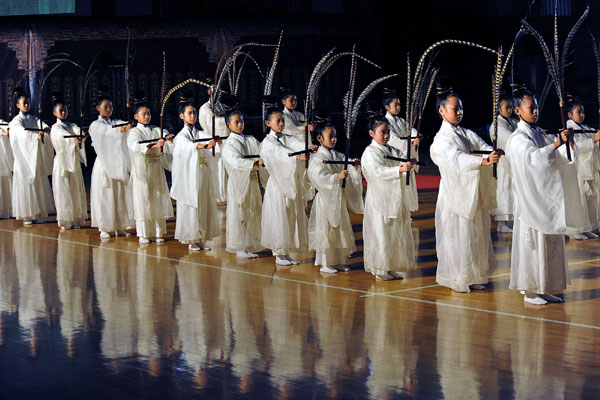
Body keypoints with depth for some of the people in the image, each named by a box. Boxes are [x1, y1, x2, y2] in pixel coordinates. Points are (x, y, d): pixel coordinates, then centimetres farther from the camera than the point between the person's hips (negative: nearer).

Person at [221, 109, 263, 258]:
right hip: (238, 183, -6)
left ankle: (249, 246, 15)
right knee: (238, 214, -3)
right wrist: (255, 163, -35)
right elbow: (236, 161, -22)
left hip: (252, 181, 6)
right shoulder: (229, 145, -7)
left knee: (252, 212, 7)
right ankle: (239, 248, 4)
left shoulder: (251, 140, 12)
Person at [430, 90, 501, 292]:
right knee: (457, 236, -3)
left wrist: (495, 154, -27)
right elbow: (458, 159, -28)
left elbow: (485, 148, -2)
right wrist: (484, 161, -44)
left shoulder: (468, 134, 12)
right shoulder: (442, 139, -11)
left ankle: (474, 277, 21)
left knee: (478, 235, 11)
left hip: (476, 194, 7)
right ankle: (457, 280, 8)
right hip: (456, 194, -7)